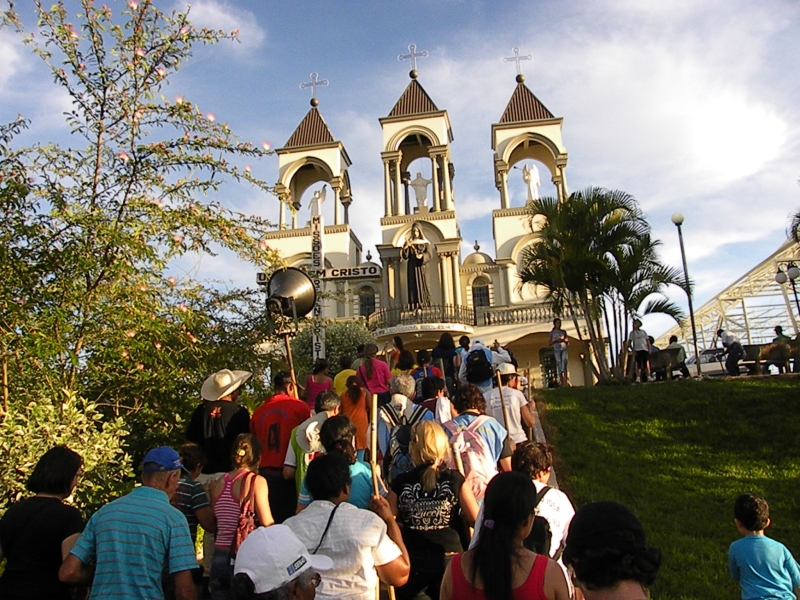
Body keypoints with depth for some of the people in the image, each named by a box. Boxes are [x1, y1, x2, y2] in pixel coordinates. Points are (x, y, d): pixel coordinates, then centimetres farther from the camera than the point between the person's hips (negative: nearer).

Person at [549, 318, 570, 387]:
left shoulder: (563, 331, 18)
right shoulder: (552, 332, 11)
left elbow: (567, 341, 19)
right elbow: (550, 343, 9)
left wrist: (565, 340, -2)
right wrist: (556, 340, -8)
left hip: (564, 348, 1)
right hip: (557, 349, -1)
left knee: (565, 361, -15)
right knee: (559, 363, -6)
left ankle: (566, 381, -23)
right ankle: (561, 381, -6)